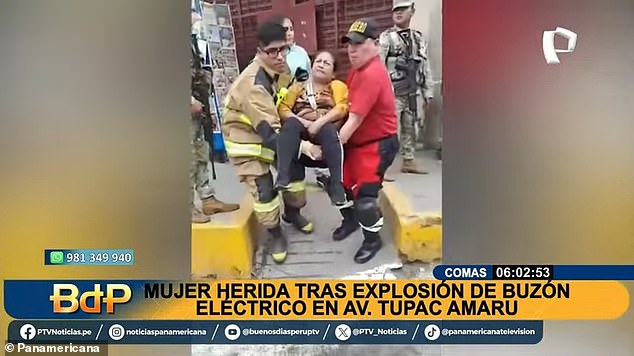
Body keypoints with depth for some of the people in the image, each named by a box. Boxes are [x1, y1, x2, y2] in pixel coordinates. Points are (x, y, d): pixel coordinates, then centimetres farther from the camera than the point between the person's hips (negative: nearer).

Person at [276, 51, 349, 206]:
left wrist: (319, 122, -18)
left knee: (328, 130, -37)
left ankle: (337, 186, -42)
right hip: (301, 128, 2)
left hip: (327, 128, -1)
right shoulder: (297, 87, 23)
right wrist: (303, 122, -11)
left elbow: (342, 108, -3)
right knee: (291, 123, -32)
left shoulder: (338, 86, 17)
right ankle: (283, 177, -43)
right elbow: (283, 109, 8)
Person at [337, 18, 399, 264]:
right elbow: (348, 106, 9)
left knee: (364, 194, -9)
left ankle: (372, 240, 14)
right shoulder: (358, 69, 7)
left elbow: (355, 120, -28)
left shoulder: (372, 75, -27)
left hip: (377, 144, -10)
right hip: (356, 142, 10)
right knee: (341, 181, 16)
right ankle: (350, 220, 41)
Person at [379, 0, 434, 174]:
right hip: (392, 93, -6)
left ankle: (408, 162, 25)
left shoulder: (419, 38, 11)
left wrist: (428, 93, 10)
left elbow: (425, 67, 13)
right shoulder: (386, 37, -5)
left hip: (411, 93, 6)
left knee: (410, 128, 14)